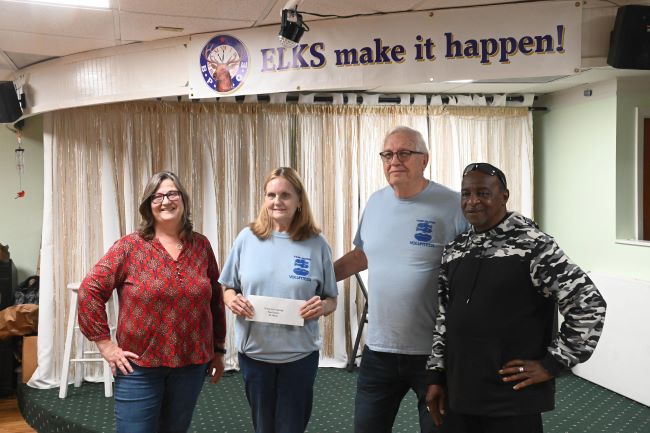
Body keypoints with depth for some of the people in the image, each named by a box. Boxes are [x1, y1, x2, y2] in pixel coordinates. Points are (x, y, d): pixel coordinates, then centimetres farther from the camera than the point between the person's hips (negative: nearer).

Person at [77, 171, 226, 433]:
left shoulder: (201, 246, 3)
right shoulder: (129, 247, -7)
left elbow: (215, 299, 10)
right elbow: (90, 290, -9)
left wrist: (218, 349, 11)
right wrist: (105, 345, -11)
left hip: (192, 364, 3)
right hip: (139, 366, -3)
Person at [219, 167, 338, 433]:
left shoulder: (317, 244, -5)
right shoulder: (247, 238, -2)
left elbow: (332, 299, 2)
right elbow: (228, 288, 6)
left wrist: (322, 306, -19)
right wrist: (233, 301, -15)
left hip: (299, 354, -1)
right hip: (254, 352, 1)